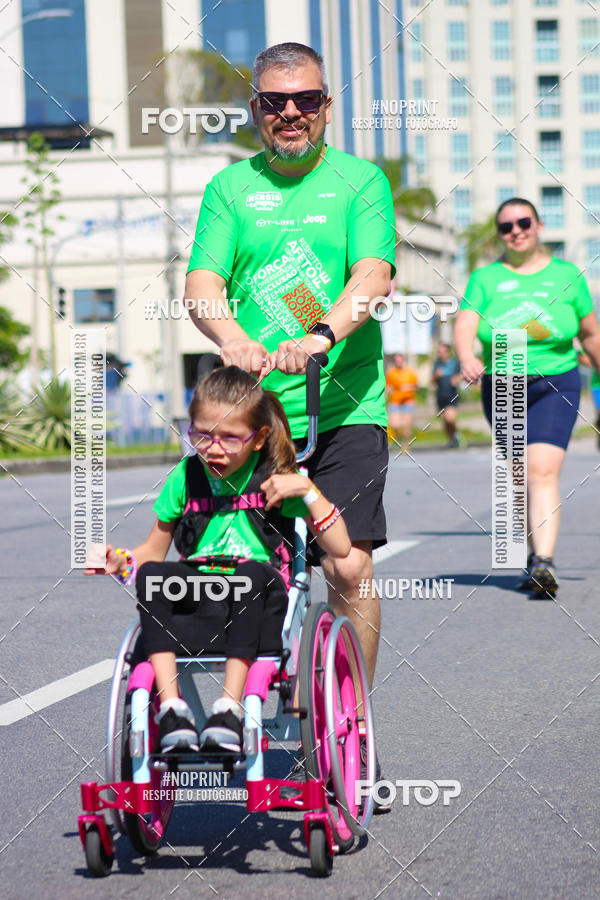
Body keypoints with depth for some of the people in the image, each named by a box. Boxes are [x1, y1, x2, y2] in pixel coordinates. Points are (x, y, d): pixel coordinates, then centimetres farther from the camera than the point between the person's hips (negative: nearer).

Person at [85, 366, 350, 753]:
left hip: (259, 613, -2)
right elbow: (153, 551, 21)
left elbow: (340, 547, 1)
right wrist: (122, 561, -1)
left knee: (252, 573, -35)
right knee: (151, 574, -27)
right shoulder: (186, 476, 13)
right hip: (195, 608, 3)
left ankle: (231, 706, -34)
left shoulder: (275, 478, 5)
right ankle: (172, 707, -32)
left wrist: (306, 489, -9)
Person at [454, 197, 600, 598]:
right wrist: (467, 359, -32)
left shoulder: (566, 275, 5)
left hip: (555, 384, -2)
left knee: (543, 472, -18)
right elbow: (465, 324, -12)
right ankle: (535, 556, 28)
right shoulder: (485, 278, 4)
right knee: (520, 479, 11)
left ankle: (544, 564, -26)